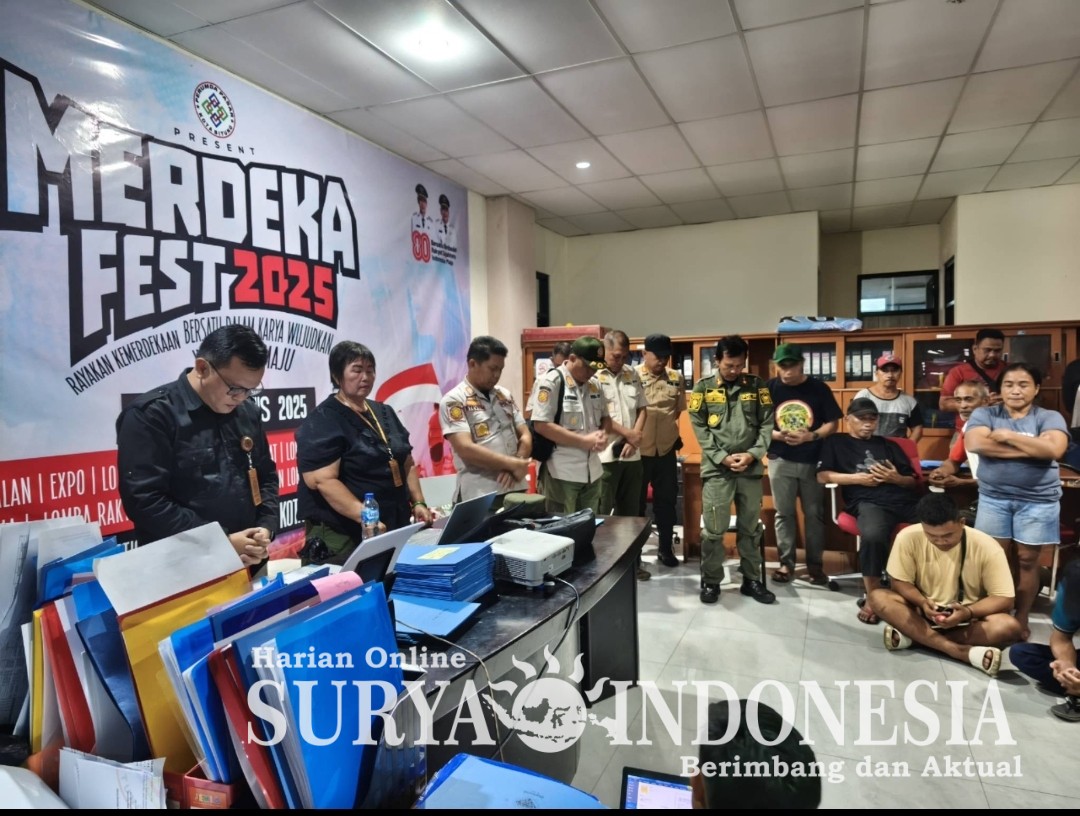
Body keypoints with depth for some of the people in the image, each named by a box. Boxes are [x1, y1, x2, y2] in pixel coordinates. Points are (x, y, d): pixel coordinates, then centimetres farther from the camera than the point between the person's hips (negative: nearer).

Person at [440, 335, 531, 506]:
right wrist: (512, 464, -14)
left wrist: (515, 466, -9)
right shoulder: (454, 400, -6)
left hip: (515, 491, 5)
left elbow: (525, 436, 10)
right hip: (480, 497, -5)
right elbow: (466, 449, -16)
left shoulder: (505, 396, 12)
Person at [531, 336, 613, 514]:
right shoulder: (552, 382, -12)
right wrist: (584, 441, -18)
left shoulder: (595, 384, 10)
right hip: (562, 473, -7)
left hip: (592, 471, 7)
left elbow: (606, 418, 20)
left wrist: (603, 434, -4)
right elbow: (541, 425, -18)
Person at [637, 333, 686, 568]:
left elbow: (680, 411, 13)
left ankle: (666, 548, 30)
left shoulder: (676, 378, 3)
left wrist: (676, 435, 9)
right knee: (636, 501, 9)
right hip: (638, 450, -3)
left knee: (666, 499, 14)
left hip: (666, 450, 3)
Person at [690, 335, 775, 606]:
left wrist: (753, 454, -12)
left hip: (751, 469, 2)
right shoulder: (703, 387, 0)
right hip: (716, 469, -2)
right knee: (714, 529, 1)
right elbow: (699, 428, -4)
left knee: (750, 528, 12)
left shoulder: (756, 385, 5)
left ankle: (752, 580, 26)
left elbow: (767, 424, 2)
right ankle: (711, 581, 15)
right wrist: (722, 457, -12)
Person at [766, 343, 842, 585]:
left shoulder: (819, 388, -3)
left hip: (813, 461, 0)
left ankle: (816, 564, 20)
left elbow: (832, 423, -2)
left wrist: (811, 436, -19)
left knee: (815, 514, 8)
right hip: (780, 461, 0)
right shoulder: (769, 388, -2)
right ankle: (786, 562, 18)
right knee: (784, 513, 7)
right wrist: (778, 435, -18)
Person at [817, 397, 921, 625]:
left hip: (905, 500, 4)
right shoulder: (836, 442, 19)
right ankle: (872, 598, -22)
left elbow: (913, 480, 23)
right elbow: (823, 476, 4)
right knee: (872, 536, -39)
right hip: (869, 502, -4)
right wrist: (859, 478, -3)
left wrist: (895, 478, 1)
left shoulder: (888, 445, 29)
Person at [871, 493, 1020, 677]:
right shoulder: (908, 538, -17)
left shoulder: (986, 547, -18)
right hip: (924, 612, 1)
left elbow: (1004, 599, -15)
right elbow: (899, 582, -9)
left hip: (969, 618, 0)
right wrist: (922, 602, -29)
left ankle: (912, 636, -26)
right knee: (879, 597, -26)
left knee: (1009, 627, -32)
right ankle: (961, 651, -34)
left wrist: (968, 612, -33)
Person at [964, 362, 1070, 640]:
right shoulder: (985, 414, 1)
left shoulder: (1050, 417, 1)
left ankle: (1021, 619, 19)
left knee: (1027, 559, 7)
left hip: (1037, 500, 0)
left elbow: (1053, 449, -18)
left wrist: (1007, 436, -15)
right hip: (994, 497, 0)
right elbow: (974, 443, -19)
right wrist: (1030, 448, -17)